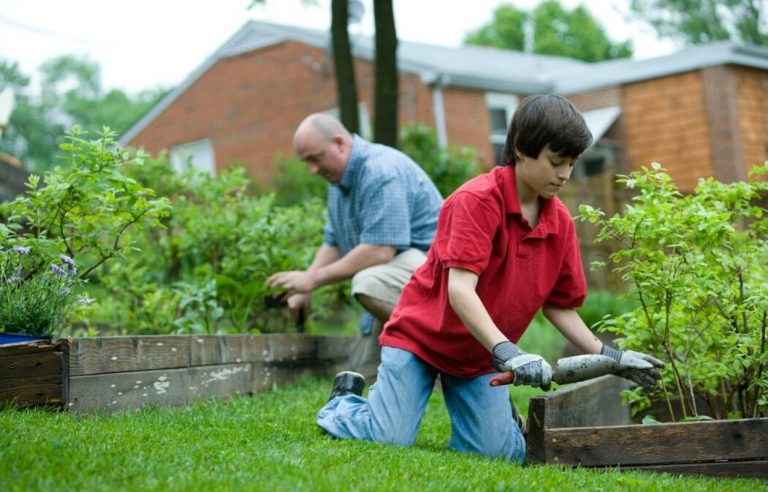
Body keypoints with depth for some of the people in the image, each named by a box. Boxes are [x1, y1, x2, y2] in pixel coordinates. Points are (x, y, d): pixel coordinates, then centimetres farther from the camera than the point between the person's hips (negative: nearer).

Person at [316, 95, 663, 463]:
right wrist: (506, 352, -40)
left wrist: (610, 357, -5)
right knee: (391, 440, -15)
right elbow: (460, 289, -31)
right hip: (420, 335, -5)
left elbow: (560, 307, 5)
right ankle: (345, 401, 17)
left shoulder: (560, 222, -2)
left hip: (481, 356, 5)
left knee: (499, 453, -10)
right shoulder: (477, 199, -22)